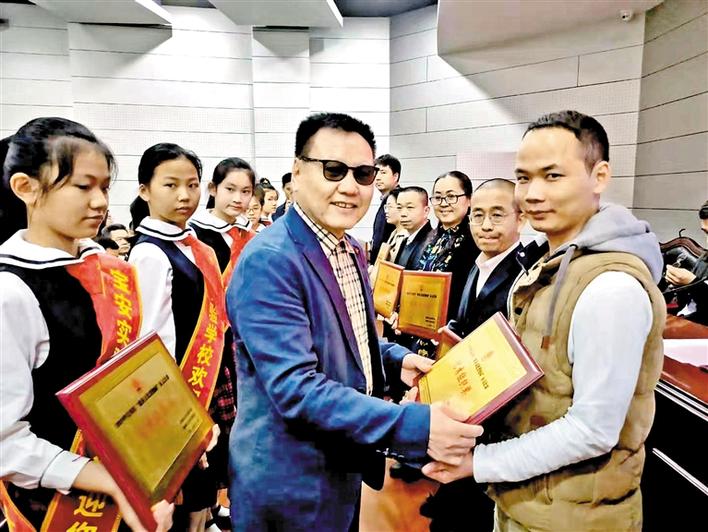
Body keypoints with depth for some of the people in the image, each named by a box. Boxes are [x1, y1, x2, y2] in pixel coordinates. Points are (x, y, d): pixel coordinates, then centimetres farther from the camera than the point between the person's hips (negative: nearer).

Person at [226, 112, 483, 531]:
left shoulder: (351, 250, 3)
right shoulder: (268, 261, -24)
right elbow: (295, 388, -29)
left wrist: (397, 360, -3)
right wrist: (414, 426, -31)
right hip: (288, 483, -7)